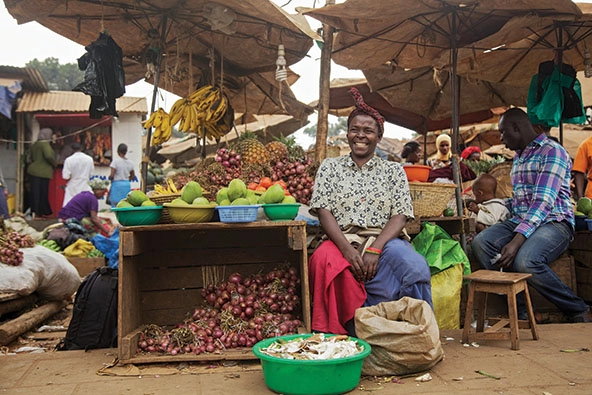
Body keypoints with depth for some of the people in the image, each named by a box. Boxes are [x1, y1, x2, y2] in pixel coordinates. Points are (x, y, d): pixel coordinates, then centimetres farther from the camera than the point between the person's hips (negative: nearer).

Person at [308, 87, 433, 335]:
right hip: (341, 241, 0)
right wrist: (347, 249, -15)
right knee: (324, 261, -37)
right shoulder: (330, 167, 16)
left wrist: (375, 249, -16)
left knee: (416, 267, -32)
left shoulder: (393, 170, 15)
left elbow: (399, 217, 3)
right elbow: (324, 212, 3)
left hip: (383, 241, 1)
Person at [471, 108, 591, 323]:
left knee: (525, 261, -35)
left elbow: (543, 202, -20)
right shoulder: (518, 157, 20)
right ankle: (519, 312, -17)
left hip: (553, 222, -8)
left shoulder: (552, 151, -9)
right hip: (520, 221, 8)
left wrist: (517, 241, -30)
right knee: (481, 242, -21)